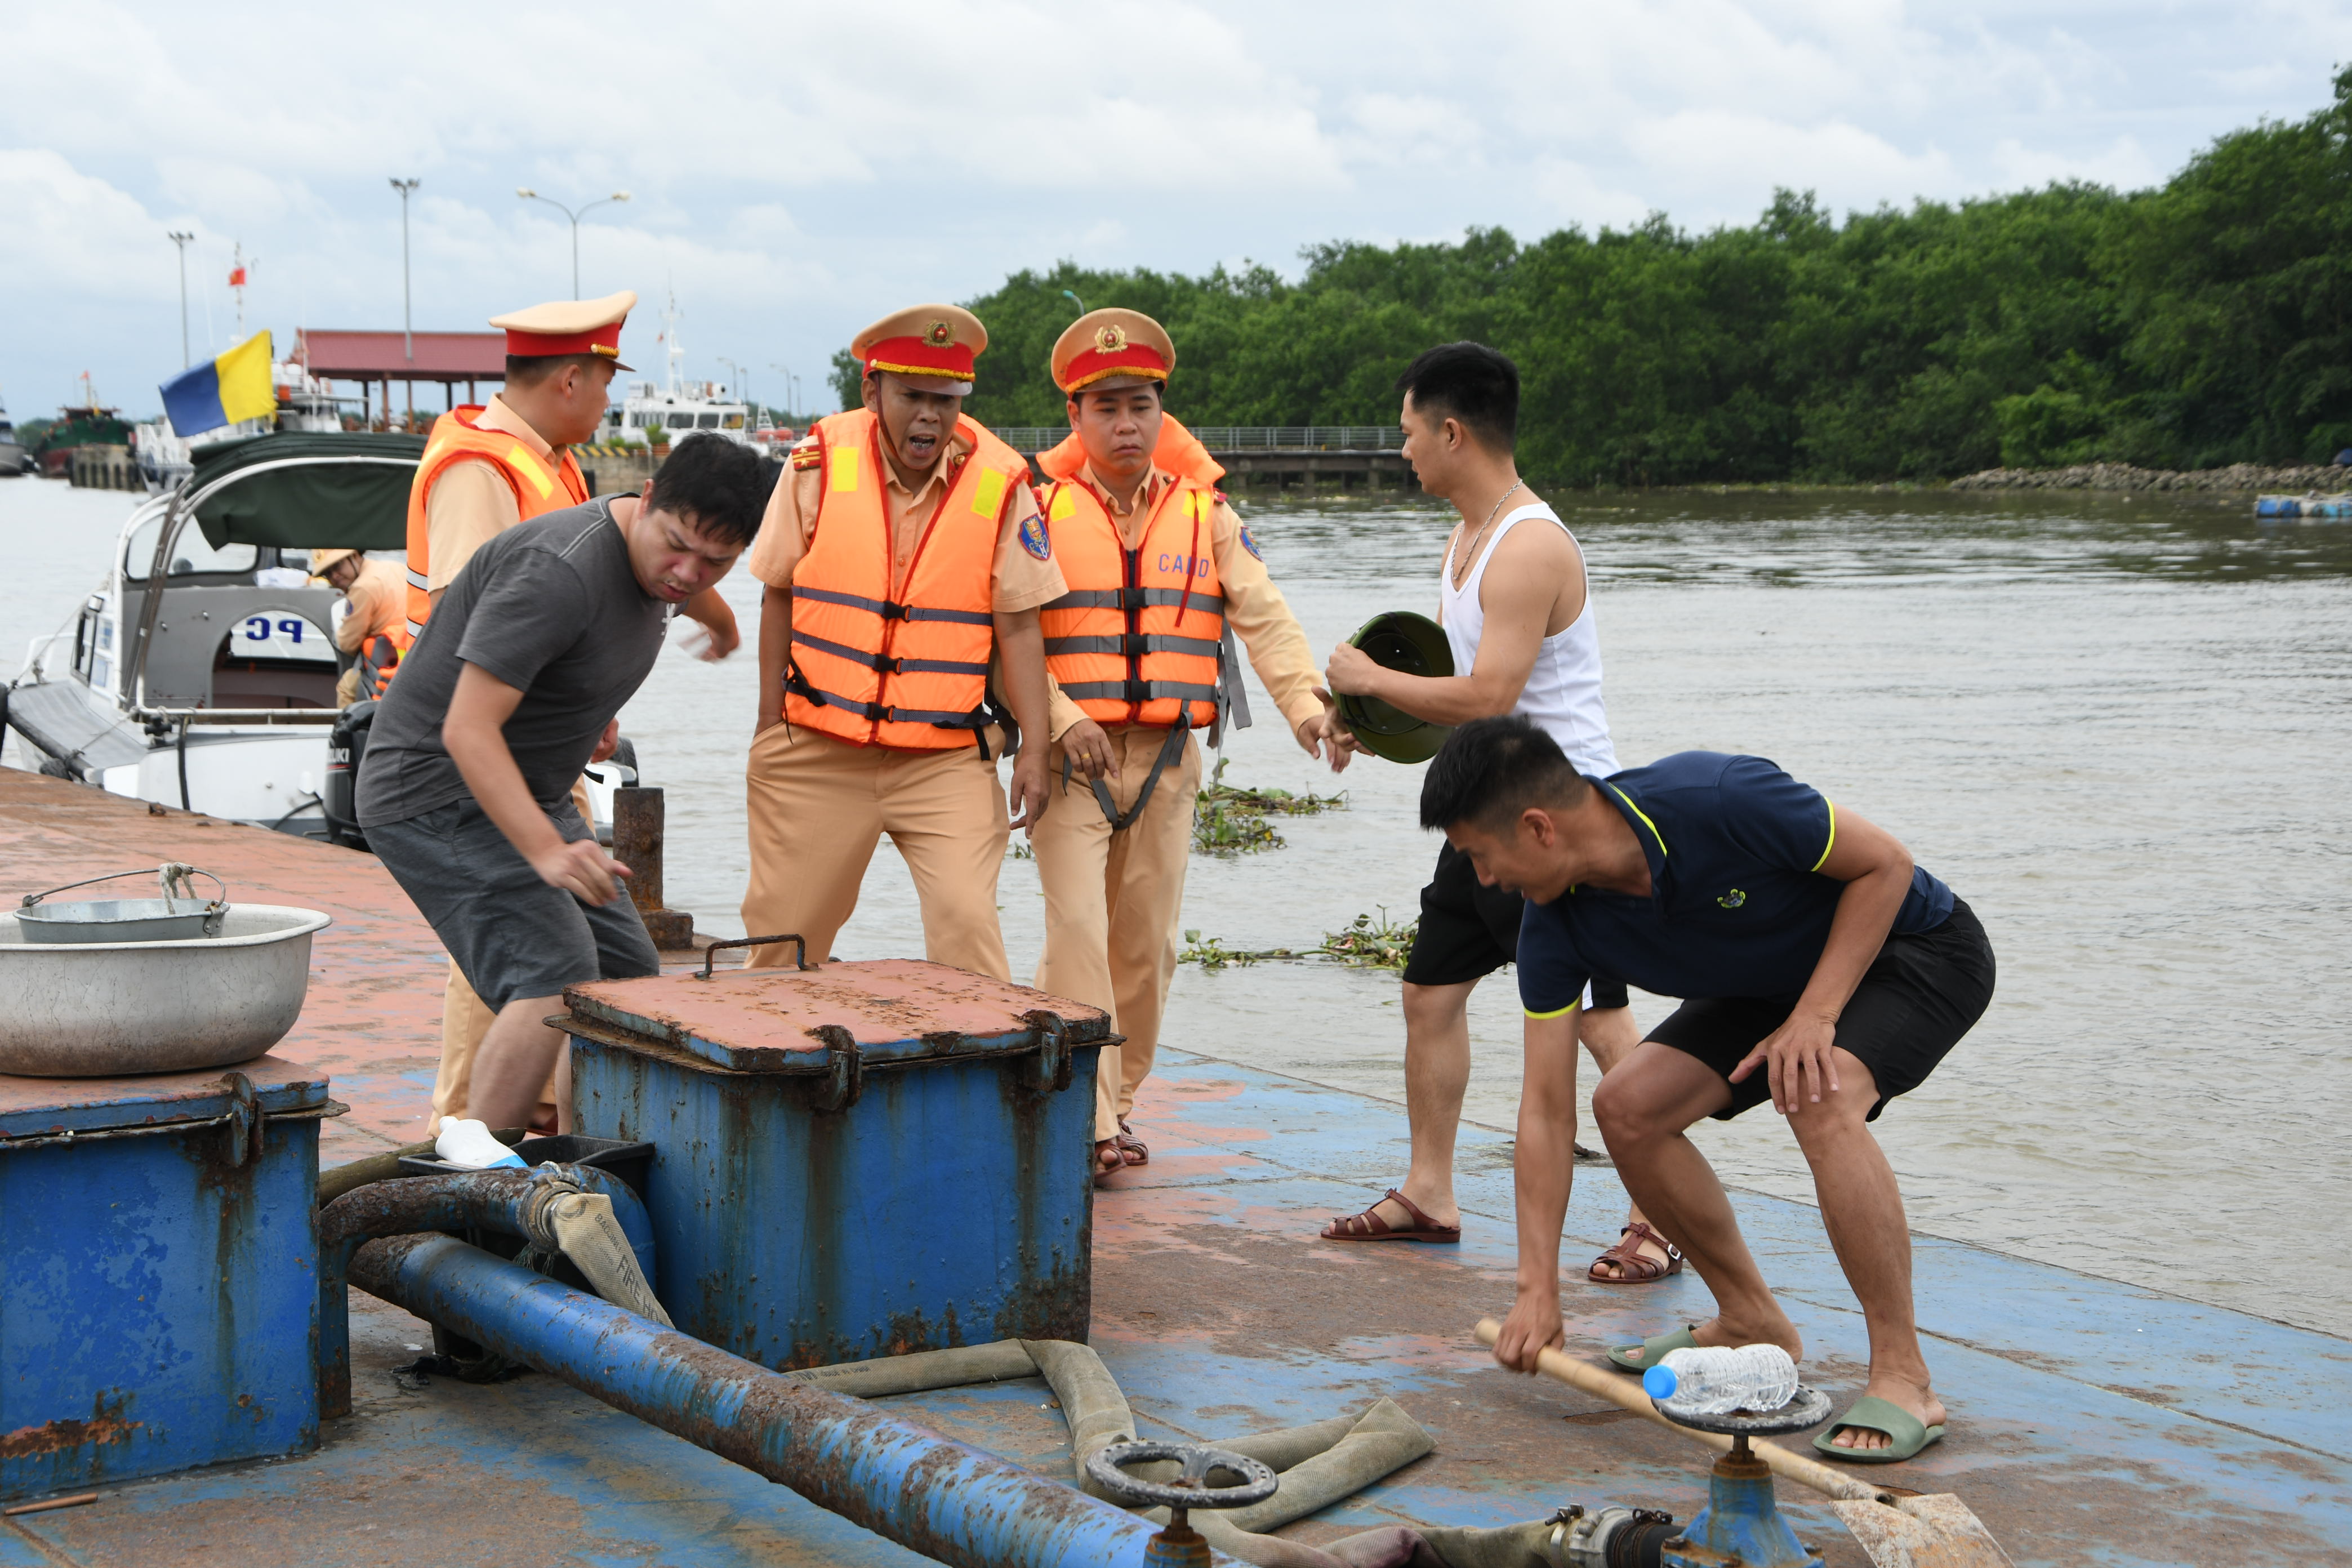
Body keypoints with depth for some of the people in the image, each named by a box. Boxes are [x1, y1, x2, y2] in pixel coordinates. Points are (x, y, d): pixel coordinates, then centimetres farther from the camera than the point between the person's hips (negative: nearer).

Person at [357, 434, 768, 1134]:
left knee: (628, 979, 7)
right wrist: (547, 852, -40)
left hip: (533, 796, 10)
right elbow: (467, 730, -32)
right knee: (555, 982, -24)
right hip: (436, 790, -10)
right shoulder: (558, 572, -28)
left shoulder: (660, 573, 1)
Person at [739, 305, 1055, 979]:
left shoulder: (1000, 484, -5)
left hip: (948, 758, -1)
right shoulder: (821, 462, -3)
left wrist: (1033, 749, -7)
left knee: (967, 922, -13)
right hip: (818, 749, 1)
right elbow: (780, 595, 6)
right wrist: (771, 722, 6)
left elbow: (1018, 626, -2)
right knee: (783, 930, 8)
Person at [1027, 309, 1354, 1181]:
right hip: (1069, 754, -3)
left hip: (1167, 758, 3)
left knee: (1147, 944, 7)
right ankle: (1087, 1120, -12)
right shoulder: (1043, 508, 1)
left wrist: (1305, 703, -15)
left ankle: (1116, 1105, 21)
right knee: (1078, 932, -13)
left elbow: (1262, 616, 1)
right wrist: (1061, 717, -18)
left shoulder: (1203, 511, 9)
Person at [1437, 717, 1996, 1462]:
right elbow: (1546, 1110, -11)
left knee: (1819, 1098, -33)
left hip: (1919, 948, -7)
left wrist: (1814, 1017, -29)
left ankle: (1904, 1381, -26)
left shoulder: (1717, 800, -36)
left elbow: (1885, 863, -23)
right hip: (1784, 977, 7)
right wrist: (1538, 1288, -14)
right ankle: (1751, 1319, 15)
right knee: (1628, 1106, -4)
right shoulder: (1554, 926, -16)